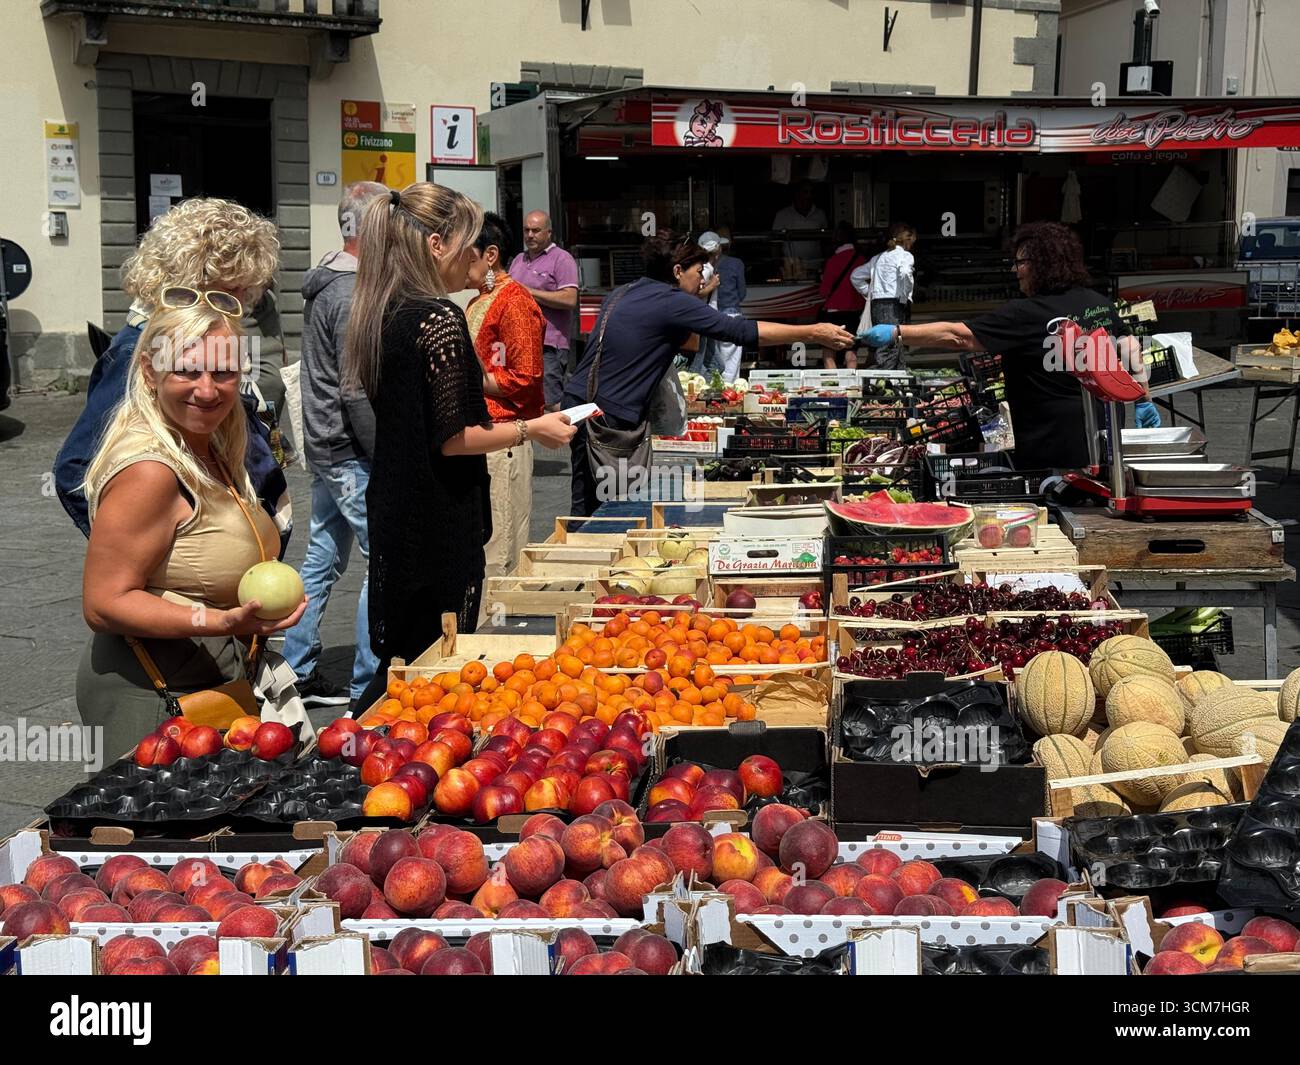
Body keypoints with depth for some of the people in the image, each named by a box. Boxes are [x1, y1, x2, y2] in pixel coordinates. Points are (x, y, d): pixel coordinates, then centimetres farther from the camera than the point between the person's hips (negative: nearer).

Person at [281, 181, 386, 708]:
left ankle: (297, 672, 24)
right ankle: (367, 686, 0)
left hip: (326, 446, 10)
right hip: (352, 452, -10)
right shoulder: (354, 297, -19)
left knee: (322, 559, 16)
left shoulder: (326, 283, 14)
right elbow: (357, 393, -23)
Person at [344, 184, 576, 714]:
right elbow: (450, 439, -18)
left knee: (400, 657, 18)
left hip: (394, 512, 9)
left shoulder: (383, 316, 9)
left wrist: (498, 427, 21)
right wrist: (529, 430, -5)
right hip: (441, 525, -9)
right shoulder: (439, 319, -18)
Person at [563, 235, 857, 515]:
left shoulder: (624, 292, 16)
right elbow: (743, 331, -14)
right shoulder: (671, 302, -11)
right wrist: (813, 333, -10)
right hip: (605, 414, -9)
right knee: (591, 506, -6)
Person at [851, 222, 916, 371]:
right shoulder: (905, 256, -1)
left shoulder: (878, 258, 20)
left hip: (876, 306, 7)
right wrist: (905, 296, -10)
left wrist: (869, 293, 22)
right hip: (893, 306, -7)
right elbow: (905, 273, -22)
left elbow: (855, 276, 25)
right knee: (889, 353, -12)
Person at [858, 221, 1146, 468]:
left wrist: (895, 333, -13)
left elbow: (957, 336, -16)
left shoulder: (1026, 314, -14)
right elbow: (1130, 348, 11)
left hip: (1054, 447, -7)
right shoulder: (1101, 303, 6)